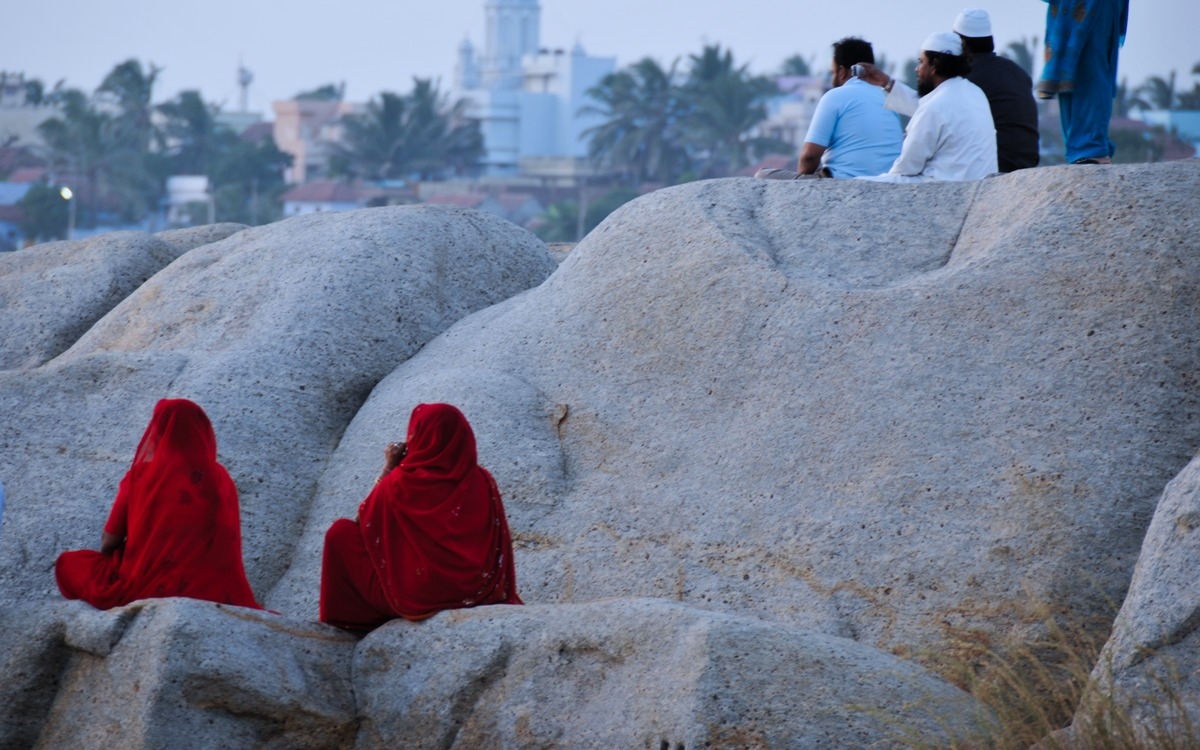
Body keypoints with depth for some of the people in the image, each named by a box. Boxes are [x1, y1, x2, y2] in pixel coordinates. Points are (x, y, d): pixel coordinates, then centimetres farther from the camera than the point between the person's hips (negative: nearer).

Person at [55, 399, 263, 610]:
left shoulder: (142, 476, -7)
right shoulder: (221, 479, 0)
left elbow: (108, 543, -2)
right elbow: (227, 548, 9)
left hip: (143, 589, -3)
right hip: (208, 592, 3)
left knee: (68, 564, 20)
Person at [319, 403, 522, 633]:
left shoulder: (402, 482, -11)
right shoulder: (482, 482, -2)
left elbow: (365, 521, 6)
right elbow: (498, 548, 6)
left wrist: (388, 469, 9)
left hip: (413, 598, -5)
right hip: (476, 593, 5)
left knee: (341, 532, 9)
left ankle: (363, 619, 14)